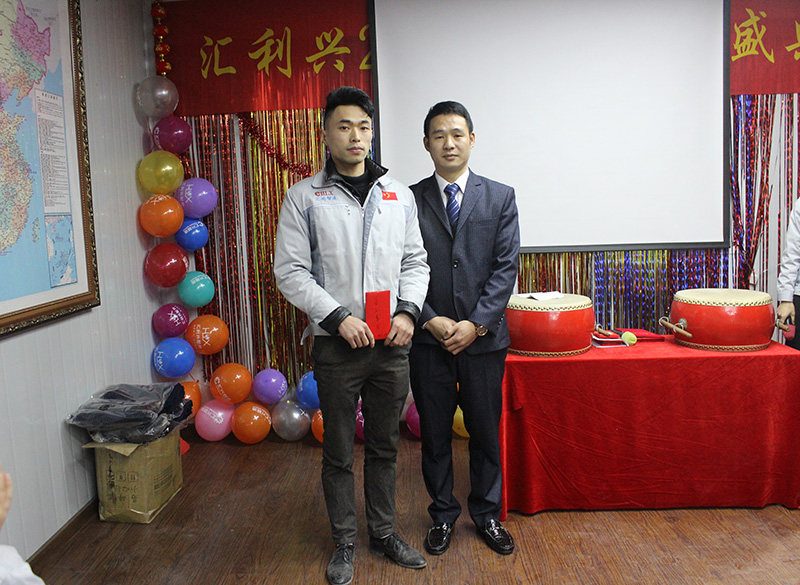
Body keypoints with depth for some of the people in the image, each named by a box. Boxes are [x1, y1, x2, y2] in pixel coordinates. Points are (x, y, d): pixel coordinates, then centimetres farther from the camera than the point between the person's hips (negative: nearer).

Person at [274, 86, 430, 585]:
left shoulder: (400, 195, 7)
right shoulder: (304, 197, -2)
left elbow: (415, 261, 10)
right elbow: (290, 271, -6)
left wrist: (409, 309, -6)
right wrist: (338, 316, -15)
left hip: (392, 343, 3)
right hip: (337, 344, -2)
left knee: (385, 446, 15)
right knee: (339, 451, 10)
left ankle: (384, 532, 33)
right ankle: (345, 541, 28)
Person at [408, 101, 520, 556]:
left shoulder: (500, 198, 3)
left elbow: (506, 268, -3)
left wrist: (475, 324, -11)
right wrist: (430, 320, -12)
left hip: (484, 338, 0)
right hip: (428, 339, 0)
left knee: (486, 432, 12)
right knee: (435, 434, 11)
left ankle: (487, 514, 31)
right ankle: (443, 515, 30)